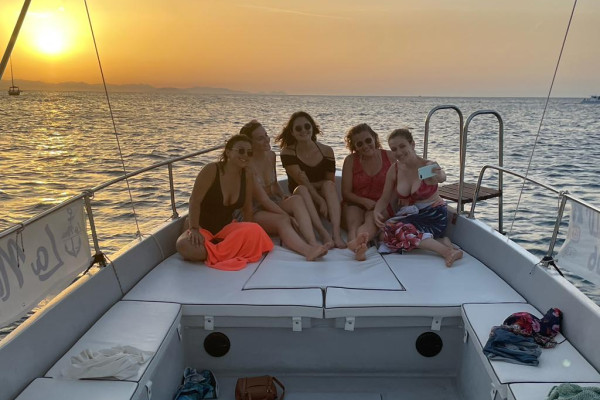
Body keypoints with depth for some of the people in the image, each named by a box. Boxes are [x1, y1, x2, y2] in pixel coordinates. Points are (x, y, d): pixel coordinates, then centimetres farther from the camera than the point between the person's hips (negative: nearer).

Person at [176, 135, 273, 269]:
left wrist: (247, 232, 1)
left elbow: (247, 208, 6)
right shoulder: (211, 170, -16)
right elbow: (195, 201, -18)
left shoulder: (248, 177, -2)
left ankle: (213, 252, -14)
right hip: (202, 227, -3)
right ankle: (230, 249, -16)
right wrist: (194, 229, -26)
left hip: (226, 227, 3)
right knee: (184, 246, -36)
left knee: (255, 231, -28)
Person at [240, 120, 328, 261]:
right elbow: (263, 199, -21)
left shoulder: (271, 155, 8)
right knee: (282, 221, -37)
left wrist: (284, 197, 3)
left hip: (274, 204, 6)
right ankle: (307, 250, -64)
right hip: (255, 211, -6)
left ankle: (313, 243, -47)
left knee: (297, 199, -26)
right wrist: (288, 216, -24)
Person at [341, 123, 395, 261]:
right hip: (355, 204, 1)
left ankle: (356, 243, -66)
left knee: (371, 220, -35)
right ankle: (358, 249, -65)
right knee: (353, 223, -33)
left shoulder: (389, 156, 4)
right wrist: (365, 201, -17)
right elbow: (346, 193, 0)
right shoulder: (350, 160, 3)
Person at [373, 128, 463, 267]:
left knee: (397, 230, -33)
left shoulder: (428, 166, -16)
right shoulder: (394, 170, -1)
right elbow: (384, 198, 6)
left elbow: (442, 177, -40)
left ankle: (447, 251, -27)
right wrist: (377, 212, -17)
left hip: (432, 215, -5)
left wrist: (439, 176, -66)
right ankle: (440, 241, -23)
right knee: (386, 230, -28)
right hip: (407, 215, 5)